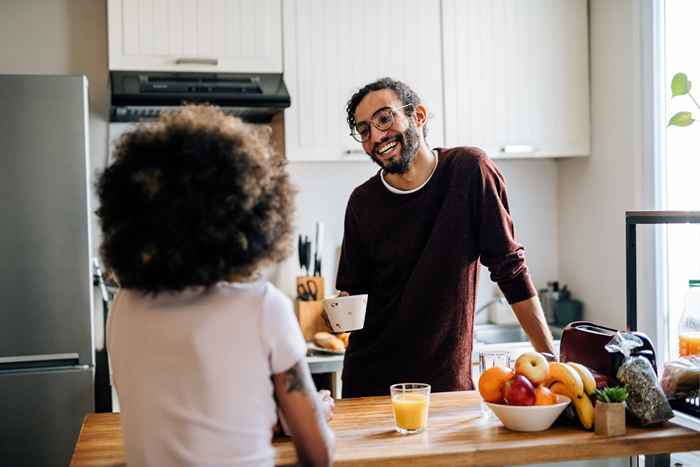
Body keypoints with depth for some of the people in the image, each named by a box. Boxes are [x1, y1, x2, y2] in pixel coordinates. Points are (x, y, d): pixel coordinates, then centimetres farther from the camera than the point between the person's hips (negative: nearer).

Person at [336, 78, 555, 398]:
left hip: (449, 380, -2)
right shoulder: (363, 203, -3)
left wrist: (550, 359, -8)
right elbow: (352, 293, 6)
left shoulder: (469, 171, -9)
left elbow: (511, 269, -6)